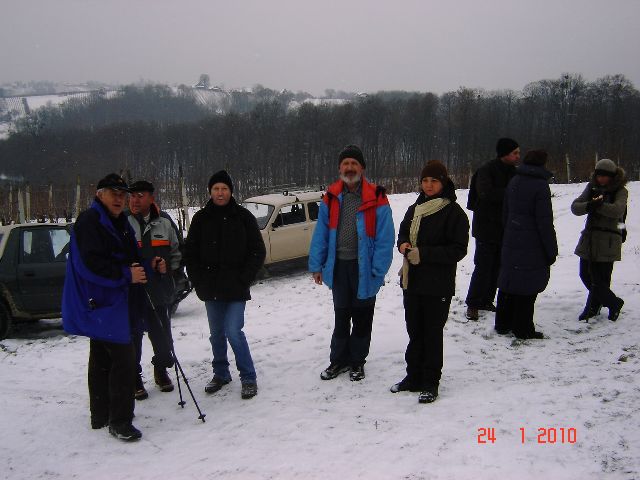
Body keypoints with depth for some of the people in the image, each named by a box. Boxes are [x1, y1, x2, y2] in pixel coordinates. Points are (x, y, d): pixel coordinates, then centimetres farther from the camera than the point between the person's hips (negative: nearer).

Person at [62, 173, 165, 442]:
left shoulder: (119, 223, 17)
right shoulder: (89, 221, -13)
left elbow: (129, 260, 20)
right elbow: (90, 264, -23)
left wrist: (149, 268, 1)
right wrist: (126, 275, -21)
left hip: (112, 303, 10)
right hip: (100, 304, -10)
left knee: (102, 360, 17)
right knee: (124, 359, -12)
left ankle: (101, 416, 29)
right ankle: (119, 421, -4)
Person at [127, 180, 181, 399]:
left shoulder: (164, 224, 8)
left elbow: (176, 253, 20)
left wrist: (167, 266, 5)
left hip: (159, 291, 3)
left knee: (162, 335, 11)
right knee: (133, 337, 4)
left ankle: (161, 369, 34)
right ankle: (134, 378, 19)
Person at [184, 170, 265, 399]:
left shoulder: (243, 217, -2)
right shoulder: (201, 218, 4)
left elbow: (258, 252, -1)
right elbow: (190, 253, 9)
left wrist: (243, 279, -8)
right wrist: (199, 281, 0)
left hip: (235, 289, -3)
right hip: (211, 290, 4)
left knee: (233, 331, -11)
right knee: (216, 333, 13)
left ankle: (248, 378, 2)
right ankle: (221, 374, 30)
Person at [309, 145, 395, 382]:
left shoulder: (376, 198, -10)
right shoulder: (331, 197, 1)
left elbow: (384, 238, -12)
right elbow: (321, 234, 3)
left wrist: (378, 271, -17)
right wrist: (316, 265, -2)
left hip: (364, 268, -3)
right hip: (338, 266, 3)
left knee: (362, 318, 12)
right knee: (341, 317, 16)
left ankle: (357, 362, 28)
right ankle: (339, 359, 31)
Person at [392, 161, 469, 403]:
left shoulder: (454, 212, -10)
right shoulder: (414, 209, 11)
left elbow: (458, 249, -14)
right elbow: (402, 233, 21)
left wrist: (423, 254, -20)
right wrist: (403, 245, -4)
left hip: (438, 285, -6)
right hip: (412, 282, 6)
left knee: (432, 333, 2)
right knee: (414, 331, 14)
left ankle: (431, 383, 14)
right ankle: (414, 377, 27)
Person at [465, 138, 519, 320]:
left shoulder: (512, 172, 10)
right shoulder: (486, 170, -13)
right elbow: (486, 193, -28)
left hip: (504, 229, 7)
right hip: (486, 228, -7)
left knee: (497, 266, 11)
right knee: (483, 267, -6)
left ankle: (486, 300, 23)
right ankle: (472, 304, 3)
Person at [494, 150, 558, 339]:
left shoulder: (514, 182, 8)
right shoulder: (540, 185, -14)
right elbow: (545, 222, -14)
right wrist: (551, 251, -8)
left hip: (511, 243, 7)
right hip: (532, 245, -7)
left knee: (508, 282, 14)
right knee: (528, 286, 1)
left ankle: (502, 324, 23)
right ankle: (523, 329, 8)